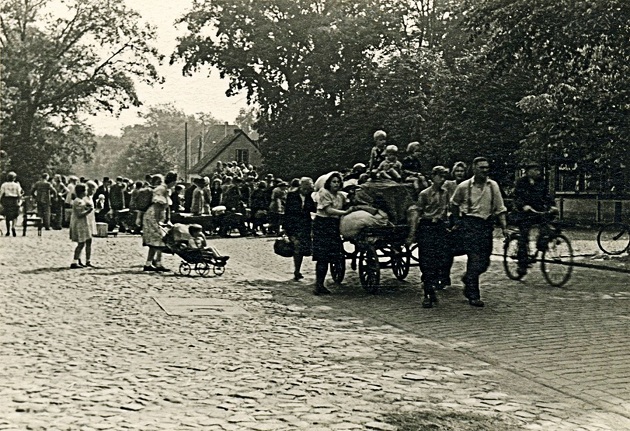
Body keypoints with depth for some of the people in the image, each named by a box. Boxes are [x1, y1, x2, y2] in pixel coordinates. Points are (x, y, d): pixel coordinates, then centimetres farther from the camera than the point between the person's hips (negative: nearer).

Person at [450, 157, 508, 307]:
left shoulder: (493, 186, 5)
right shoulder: (464, 186, -1)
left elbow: (500, 208, 8)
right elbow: (454, 203, 16)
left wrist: (504, 226, 0)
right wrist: (457, 222, 19)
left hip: (487, 224, 4)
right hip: (469, 224, -4)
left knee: (485, 261, 5)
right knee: (475, 259, -11)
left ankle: (467, 279, 36)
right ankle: (473, 296, -4)